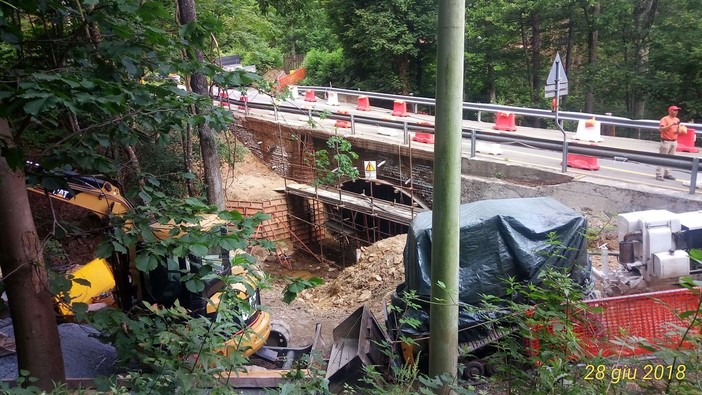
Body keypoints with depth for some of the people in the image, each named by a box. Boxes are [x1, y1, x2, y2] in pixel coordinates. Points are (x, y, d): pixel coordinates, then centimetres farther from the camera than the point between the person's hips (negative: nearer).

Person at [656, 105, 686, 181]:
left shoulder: (677, 120, 12)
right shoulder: (665, 119, -9)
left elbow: (679, 131, 17)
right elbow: (661, 129, -22)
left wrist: (678, 129, -7)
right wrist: (671, 124, -28)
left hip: (674, 141, 7)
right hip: (666, 141, -7)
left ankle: (667, 173, 19)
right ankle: (659, 175, -10)